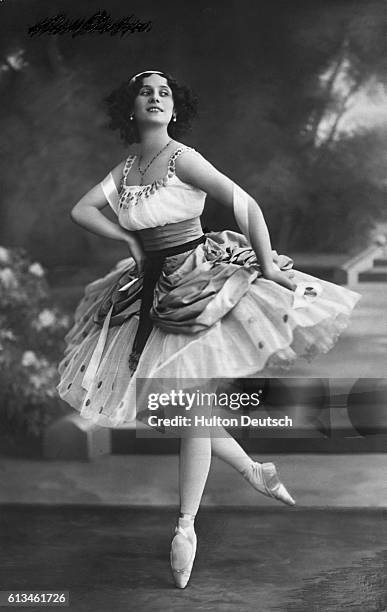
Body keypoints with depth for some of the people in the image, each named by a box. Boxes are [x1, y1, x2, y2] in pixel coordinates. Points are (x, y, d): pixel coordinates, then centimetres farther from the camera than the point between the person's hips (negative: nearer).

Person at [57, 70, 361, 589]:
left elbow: (245, 205, -18)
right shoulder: (126, 169, 7)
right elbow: (81, 209, 12)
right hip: (155, 288, 7)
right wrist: (129, 239, 1)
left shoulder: (183, 159, -12)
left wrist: (268, 268, -16)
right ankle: (255, 472, 29)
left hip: (200, 279, -7)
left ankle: (186, 527, 6)